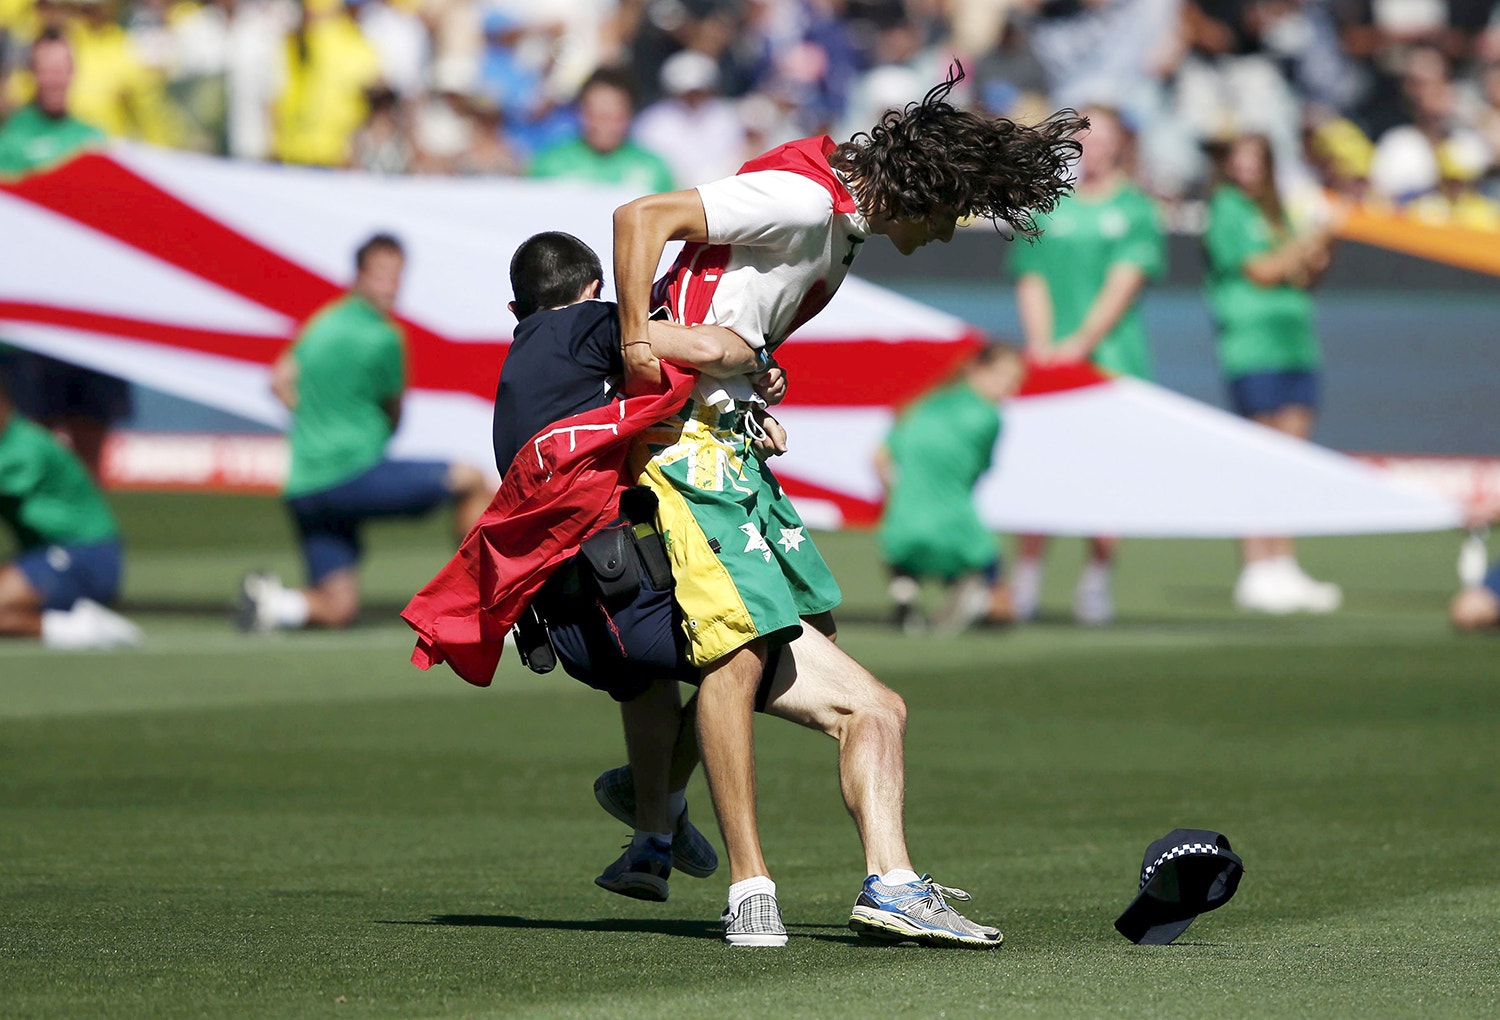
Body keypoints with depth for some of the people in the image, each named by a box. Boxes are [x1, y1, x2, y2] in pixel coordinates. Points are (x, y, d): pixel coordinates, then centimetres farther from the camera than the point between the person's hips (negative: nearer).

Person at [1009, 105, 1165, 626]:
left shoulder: (1134, 209, 7)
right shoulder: (1048, 208, 14)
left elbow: (1124, 283, -3)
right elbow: (1032, 280, 10)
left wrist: (1080, 343, -13)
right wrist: (1041, 344, -7)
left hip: (1111, 357, -1)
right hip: (1049, 360, 1)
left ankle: (1096, 580, 5)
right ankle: (1025, 578, -2)